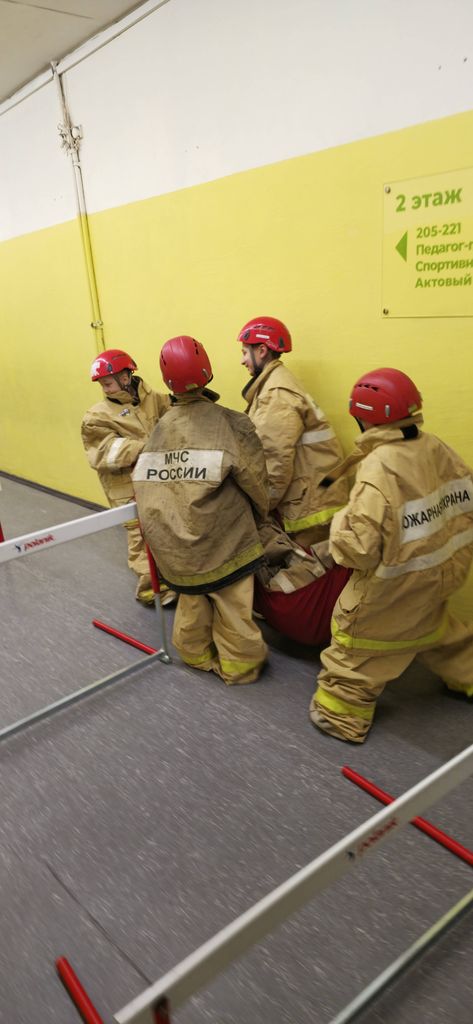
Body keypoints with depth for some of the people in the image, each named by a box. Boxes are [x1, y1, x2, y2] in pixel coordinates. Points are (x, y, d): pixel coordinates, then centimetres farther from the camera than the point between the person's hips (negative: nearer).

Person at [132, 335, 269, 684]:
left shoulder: (159, 429, 0)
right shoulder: (231, 424, -14)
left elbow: (145, 485, 4)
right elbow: (256, 484, -9)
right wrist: (265, 515, 11)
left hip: (173, 545, 5)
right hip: (222, 540, -4)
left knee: (192, 599, 23)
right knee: (232, 606, 12)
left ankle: (195, 653, 40)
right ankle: (239, 664, 27)